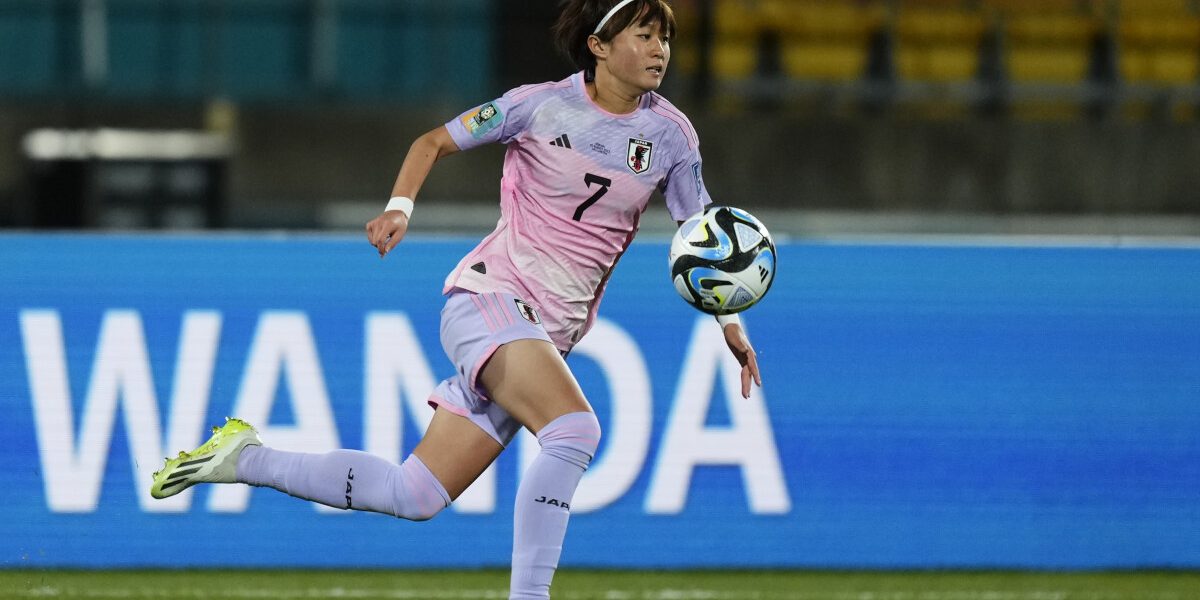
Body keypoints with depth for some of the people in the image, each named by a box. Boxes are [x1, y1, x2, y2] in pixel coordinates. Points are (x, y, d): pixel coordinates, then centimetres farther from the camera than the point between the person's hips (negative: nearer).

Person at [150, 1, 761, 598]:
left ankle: (246, 458, 15)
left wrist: (729, 323, -1)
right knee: (573, 427, -33)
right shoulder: (541, 105, -6)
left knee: (414, 495, 1)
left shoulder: (671, 135, 4)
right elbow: (434, 142, 4)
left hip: (549, 337, 5)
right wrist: (399, 206, -13)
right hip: (488, 298, -5)